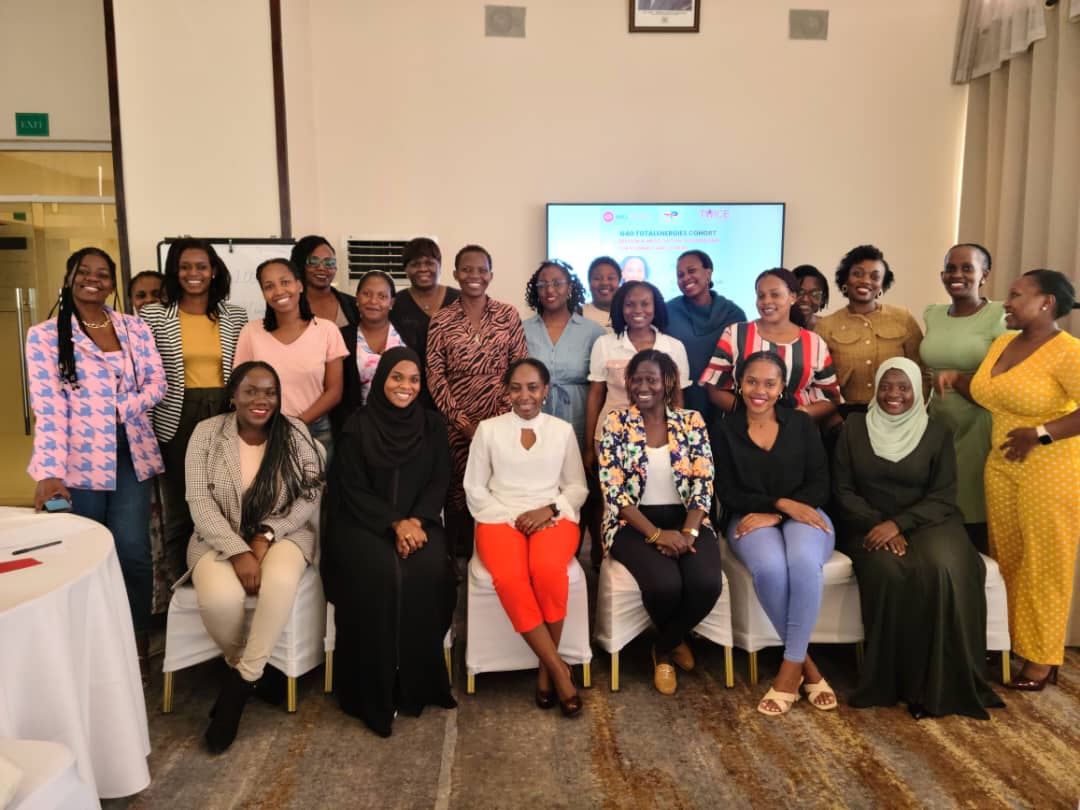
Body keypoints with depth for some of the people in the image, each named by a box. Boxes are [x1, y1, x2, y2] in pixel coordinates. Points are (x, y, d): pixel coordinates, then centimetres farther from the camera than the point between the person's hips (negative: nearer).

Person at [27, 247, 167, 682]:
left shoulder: (134, 327, 8)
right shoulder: (44, 334, -2)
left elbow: (156, 383, 5)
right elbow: (47, 406, -11)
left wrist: (122, 409, -13)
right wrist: (48, 472, -20)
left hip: (131, 456, 2)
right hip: (78, 460, -2)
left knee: (133, 552, 1)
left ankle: (137, 644, 18)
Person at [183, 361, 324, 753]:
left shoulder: (295, 433, -1)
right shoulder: (207, 433, -2)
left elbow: (310, 495, -3)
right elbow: (199, 503, -8)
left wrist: (266, 535, -17)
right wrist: (238, 551, -20)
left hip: (282, 536, 0)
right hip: (220, 539, 0)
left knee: (281, 583, -35)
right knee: (220, 600, -31)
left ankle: (240, 683, -15)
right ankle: (257, 670, 1)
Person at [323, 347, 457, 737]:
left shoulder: (432, 424, 9)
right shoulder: (358, 425, 1)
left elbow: (439, 481, 4)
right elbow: (353, 489, -4)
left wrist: (416, 521, -14)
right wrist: (394, 523, -17)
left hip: (419, 522, 2)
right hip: (364, 523, -2)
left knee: (429, 570, -28)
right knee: (378, 573, -30)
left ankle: (418, 682, -10)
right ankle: (374, 692, -15)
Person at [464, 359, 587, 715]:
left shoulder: (563, 430, 12)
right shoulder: (488, 429, 8)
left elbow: (578, 487, 12)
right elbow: (475, 489, 7)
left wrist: (548, 510, -7)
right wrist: (510, 517, -7)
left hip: (553, 518, 0)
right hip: (500, 517, 0)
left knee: (548, 571, -33)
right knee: (509, 578, -32)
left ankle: (545, 667, -12)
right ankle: (558, 668, -18)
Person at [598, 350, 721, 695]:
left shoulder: (691, 421, 5)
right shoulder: (616, 423, -1)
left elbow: (703, 483, -1)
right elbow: (613, 491, -8)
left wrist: (688, 531, -17)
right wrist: (657, 534, -18)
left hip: (685, 520, 2)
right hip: (635, 524, -2)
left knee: (707, 584, -27)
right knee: (665, 585, -31)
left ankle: (662, 648, 6)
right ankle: (674, 641, 9)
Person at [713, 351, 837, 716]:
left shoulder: (802, 424, 8)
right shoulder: (726, 431, 6)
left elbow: (819, 485, 2)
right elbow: (728, 494, 0)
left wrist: (774, 515, -13)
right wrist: (781, 503, -14)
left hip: (802, 514, 1)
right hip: (751, 519, 0)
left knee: (804, 563, -34)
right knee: (770, 569, -34)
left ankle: (791, 666, -20)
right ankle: (806, 663, -13)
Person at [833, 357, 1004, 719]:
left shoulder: (937, 433, 5)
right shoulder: (854, 428, 4)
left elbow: (943, 498, -1)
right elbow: (843, 490, 2)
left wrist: (899, 524, -18)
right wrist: (879, 525, -14)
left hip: (925, 523, 1)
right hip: (869, 525, 0)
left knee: (946, 570, -31)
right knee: (889, 573, -32)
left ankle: (940, 683, -17)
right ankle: (893, 680, -16)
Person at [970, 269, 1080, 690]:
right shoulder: (1001, 344, 9)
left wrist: (1040, 434, -22)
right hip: (1001, 467, 7)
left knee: (1043, 564, 3)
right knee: (1007, 560, 10)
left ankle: (1041, 658, 16)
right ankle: (1009, 646, 21)